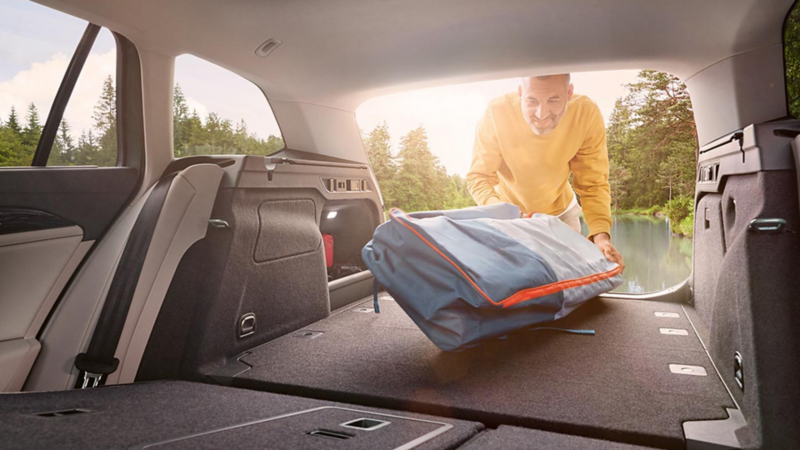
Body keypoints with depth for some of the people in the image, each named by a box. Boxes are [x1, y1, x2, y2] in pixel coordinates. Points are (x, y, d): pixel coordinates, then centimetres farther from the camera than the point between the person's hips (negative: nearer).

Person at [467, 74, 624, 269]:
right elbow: (479, 177, -22)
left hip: (560, 213, 2)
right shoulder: (496, 115, -32)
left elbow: (592, 184, -19)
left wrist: (601, 234, -35)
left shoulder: (587, 114, -26)